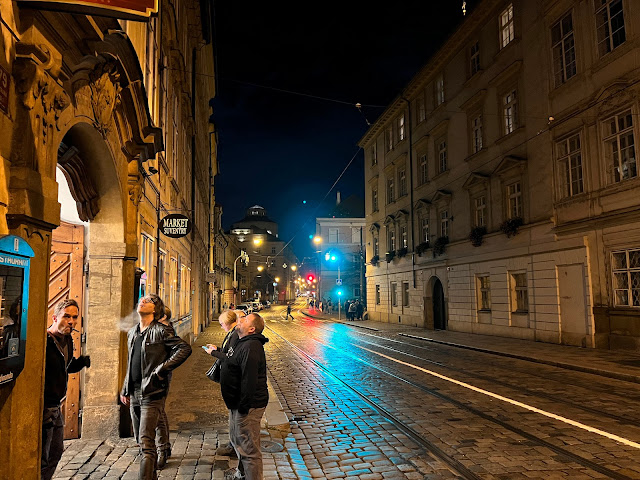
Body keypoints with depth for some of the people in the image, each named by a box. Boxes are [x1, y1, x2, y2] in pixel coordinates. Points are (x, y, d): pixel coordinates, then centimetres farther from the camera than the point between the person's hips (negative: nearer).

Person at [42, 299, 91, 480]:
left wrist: (82, 361, 0)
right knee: (42, 461, 0)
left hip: (56, 407, 9)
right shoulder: (43, 341, -20)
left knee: (56, 452, 21)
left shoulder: (68, 340, 8)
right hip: (43, 408, -9)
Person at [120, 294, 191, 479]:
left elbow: (185, 349, -18)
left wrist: (161, 369, -17)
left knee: (146, 443, -10)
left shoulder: (161, 331, -9)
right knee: (141, 441, 16)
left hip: (152, 394, -8)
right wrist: (125, 390, 19)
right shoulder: (132, 333, 15)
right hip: (134, 394, 8)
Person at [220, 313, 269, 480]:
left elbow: (249, 380, -29)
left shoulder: (250, 347, -25)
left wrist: (243, 406, -27)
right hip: (238, 403, 12)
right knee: (237, 439, 29)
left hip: (248, 405, -12)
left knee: (249, 447, -1)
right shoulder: (243, 344, 11)